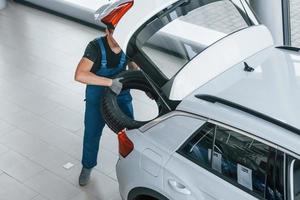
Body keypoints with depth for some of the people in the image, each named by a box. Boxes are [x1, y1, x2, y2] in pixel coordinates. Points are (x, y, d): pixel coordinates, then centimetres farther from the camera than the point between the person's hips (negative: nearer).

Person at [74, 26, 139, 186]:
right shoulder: (96, 47, -27)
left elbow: (134, 69, 6)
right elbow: (80, 75, -40)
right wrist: (110, 82, -44)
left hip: (122, 97, 3)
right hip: (97, 99, -2)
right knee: (91, 135, 13)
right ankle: (87, 167, 39)